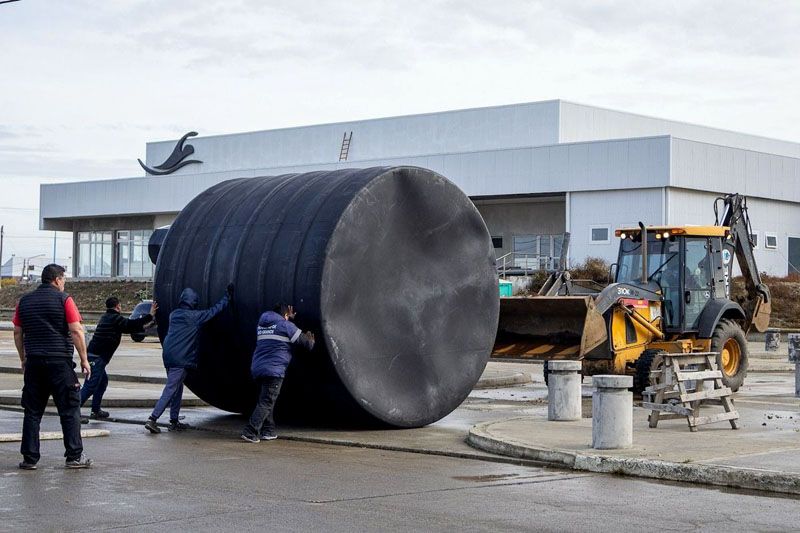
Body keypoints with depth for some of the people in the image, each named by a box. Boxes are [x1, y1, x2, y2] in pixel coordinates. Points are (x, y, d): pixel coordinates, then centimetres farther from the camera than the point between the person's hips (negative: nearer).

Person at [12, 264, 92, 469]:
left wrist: (23, 358, 23)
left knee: (32, 411, 8)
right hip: (60, 361, -4)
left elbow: (17, 333, 14)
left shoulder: (24, 301, 11)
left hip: (34, 362, 4)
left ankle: (29, 458, 7)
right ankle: (74, 456, 1)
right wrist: (84, 359, -3)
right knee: (70, 409, 2)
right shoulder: (64, 299, -4)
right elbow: (76, 331, -9)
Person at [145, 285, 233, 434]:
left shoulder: (174, 314, 13)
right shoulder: (195, 316, -7)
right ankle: (152, 419, -16)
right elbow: (215, 309, 3)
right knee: (170, 389, -8)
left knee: (177, 388, 18)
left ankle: (174, 421, 21)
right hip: (181, 359, -8)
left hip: (168, 356, 8)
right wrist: (228, 296, 16)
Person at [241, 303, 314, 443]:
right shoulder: (286, 326, -1)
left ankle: (268, 431, 17)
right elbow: (304, 341, 3)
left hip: (257, 369, 7)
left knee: (265, 401, 17)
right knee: (266, 403, -9)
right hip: (274, 370, -7)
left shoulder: (261, 325, 19)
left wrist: (289, 317, 47)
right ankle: (250, 432, -18)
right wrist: (310, 340, 24)